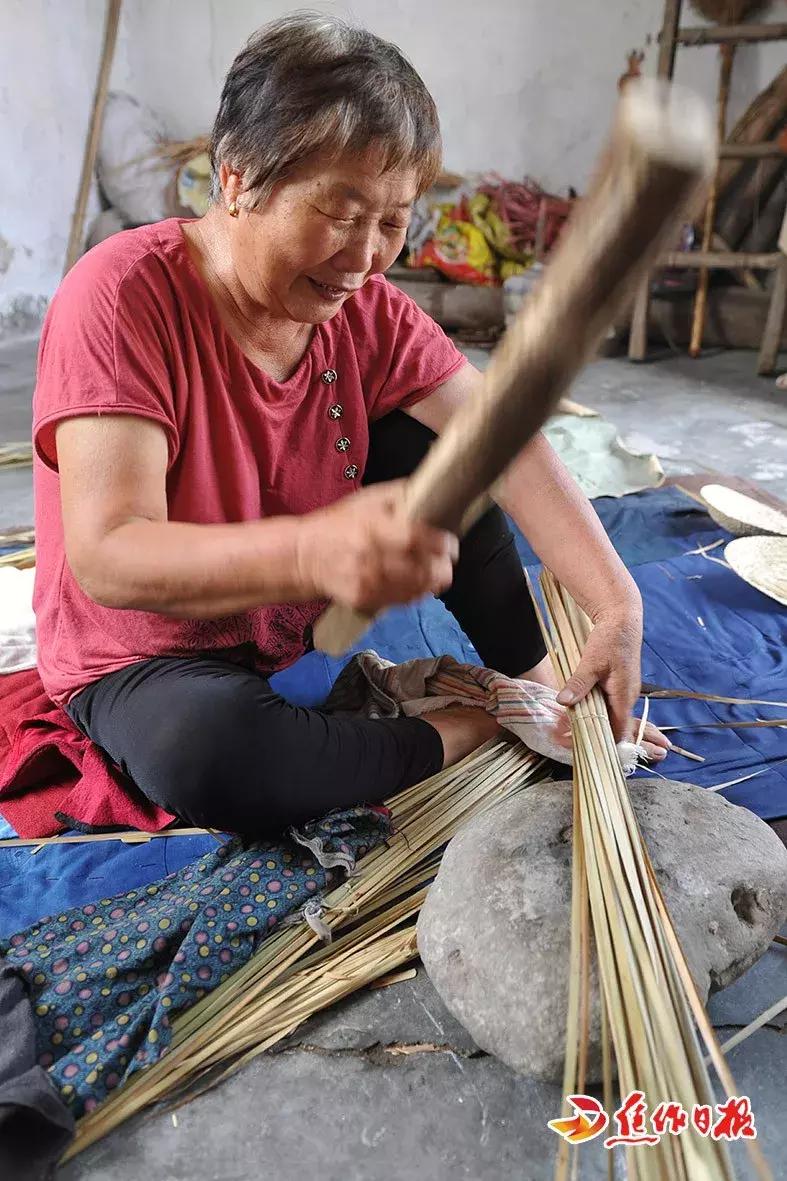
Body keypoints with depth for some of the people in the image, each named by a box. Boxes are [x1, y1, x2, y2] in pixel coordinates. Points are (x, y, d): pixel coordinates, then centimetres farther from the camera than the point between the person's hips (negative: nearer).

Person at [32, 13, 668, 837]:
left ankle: (535, 691, 1)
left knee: (435, 444, -8)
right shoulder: (123, 296, -25)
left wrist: (617, 607, -28)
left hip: (298, 625, 5)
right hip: (144, 657, -5)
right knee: (209, 753, -38)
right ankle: (463, 732, -12)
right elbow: (106, 558, -34)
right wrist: (314, 551, -52)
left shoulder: (365, 308, -9)